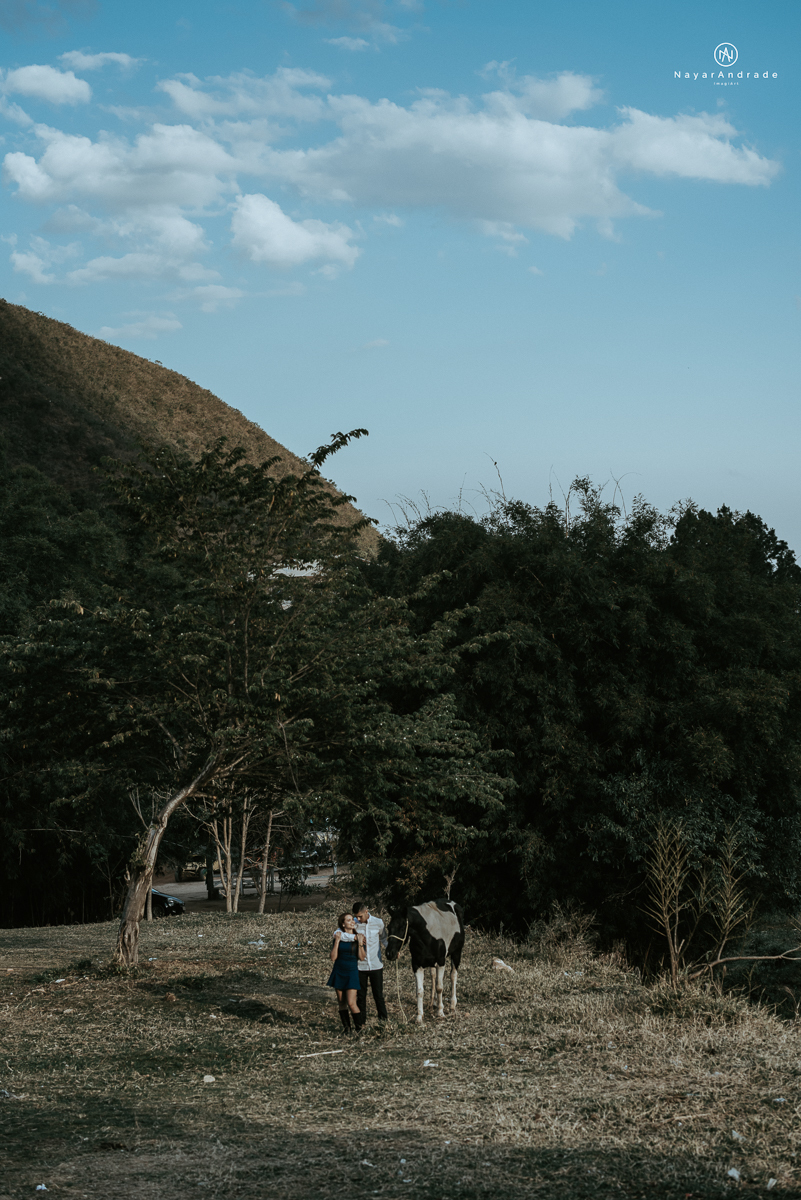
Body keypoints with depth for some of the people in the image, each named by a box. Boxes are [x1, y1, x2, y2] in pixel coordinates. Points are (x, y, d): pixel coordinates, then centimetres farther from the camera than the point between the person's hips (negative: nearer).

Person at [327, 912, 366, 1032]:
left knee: (351, 1003, -11)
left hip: (352, 972, -2)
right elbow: (333, 958, -9)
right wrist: (337, 941, -16)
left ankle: (359, 1027, 3)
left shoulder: (359, 937, -3)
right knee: (341, 1002, 7)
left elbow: (362, 957, -8)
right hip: (339, 972, 2)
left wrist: (360, 942, -19)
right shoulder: (338, 936, -2)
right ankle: (347, 1027, 18)